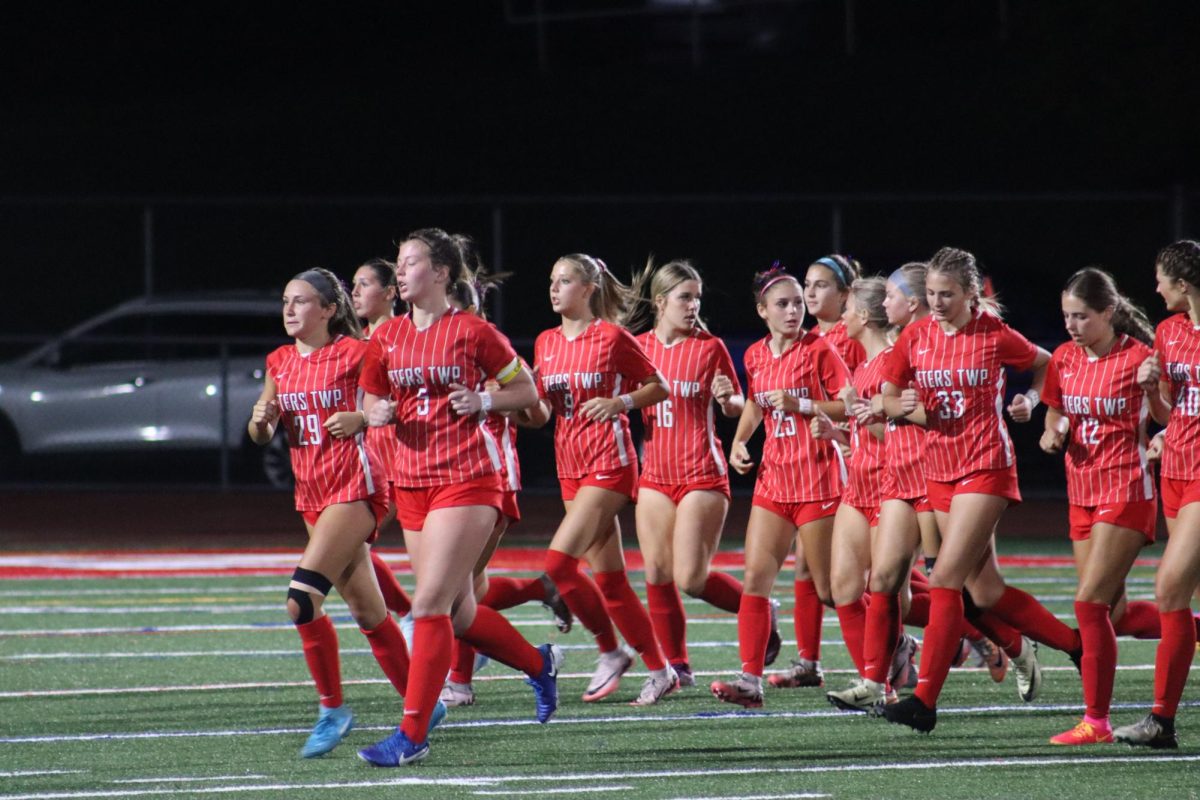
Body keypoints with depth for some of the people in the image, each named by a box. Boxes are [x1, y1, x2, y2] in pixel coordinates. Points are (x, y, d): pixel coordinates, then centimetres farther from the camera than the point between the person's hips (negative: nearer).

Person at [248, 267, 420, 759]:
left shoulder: (355, 353, -8)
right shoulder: (280, 363, 11)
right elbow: (259, 436, 15)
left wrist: (360, 419, -21)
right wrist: (262, 420, -7)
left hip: (355, 487, -7)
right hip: (311, 493, 7)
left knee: (302, 598, -19)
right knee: (366, 612, 10)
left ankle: (332, 710, -8)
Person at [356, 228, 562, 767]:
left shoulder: (472, 332, -6)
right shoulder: (388, 338, 9)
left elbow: (526, 391, 3)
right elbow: (370, 402, 20)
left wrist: (482, 401, -14)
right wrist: (379, 413, -2)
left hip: (466, 480, -7)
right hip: (412, 481, 7)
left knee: (430, 605, -14)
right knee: (458, 612, 12)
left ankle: (412, 735, -12)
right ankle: (539, 664, 38)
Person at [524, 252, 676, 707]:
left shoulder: (611, 337, -7)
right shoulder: (546, 344, 11)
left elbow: (659, 387, -1)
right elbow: (541, 414, 14)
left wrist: (619, 402, -16)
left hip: (609, 464, -7)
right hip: (570, 465, 7)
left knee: (559, 561, -18)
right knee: (609, 578, 5)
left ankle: (610, 652, -3)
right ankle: (660, 671, 12)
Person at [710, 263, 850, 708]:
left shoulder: (818, 350, -7)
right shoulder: (756, 356, 9)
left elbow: (849, 405, -10)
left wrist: (800, 404, -19)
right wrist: (739, 441, 11)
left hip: (817, 477, -5)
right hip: (774, 476, 5)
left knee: (830, 588, 0)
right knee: (756, 577, -7)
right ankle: (749, 680, -10)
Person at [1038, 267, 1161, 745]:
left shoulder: (1137, 358, -12)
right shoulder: (1064, 359, 6)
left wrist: (1153, 386, -26)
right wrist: (1054, 432, -3)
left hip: (1125, 493, -7)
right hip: (1082, 493, 7)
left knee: (1090, 601, -15)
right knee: (1112, 611, 10)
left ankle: (1097, 720, -9)